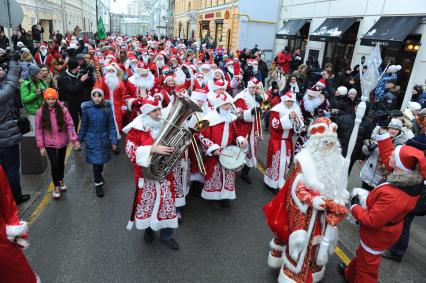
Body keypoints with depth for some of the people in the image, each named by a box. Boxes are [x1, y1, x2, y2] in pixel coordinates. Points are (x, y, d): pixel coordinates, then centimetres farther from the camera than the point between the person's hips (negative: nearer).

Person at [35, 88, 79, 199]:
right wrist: (41, 146, -7)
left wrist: (74, 139, -14)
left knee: (61, 162, 18)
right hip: (49, 143, -1)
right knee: (54, 164, -3)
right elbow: (38, 130, -5)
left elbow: (70, 124, -7)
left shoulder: (63, 109, -9)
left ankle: (61, 180, 42)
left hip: (62, 142, 1)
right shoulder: (40, 112, -8)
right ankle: (56, 186, 17)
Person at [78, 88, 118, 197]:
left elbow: (111, 125, -6)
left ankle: (99, 175, 47)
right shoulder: (87, 108, -10)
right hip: (92, 139, -1)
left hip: (104, 138, 1)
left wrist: (114, 140, -8)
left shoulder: (107, 108, -11)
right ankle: (98, 184, 18)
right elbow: (83, 125, 0)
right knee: (95, 162, 0)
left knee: (102, 160, 18)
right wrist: (79, 139, 6)